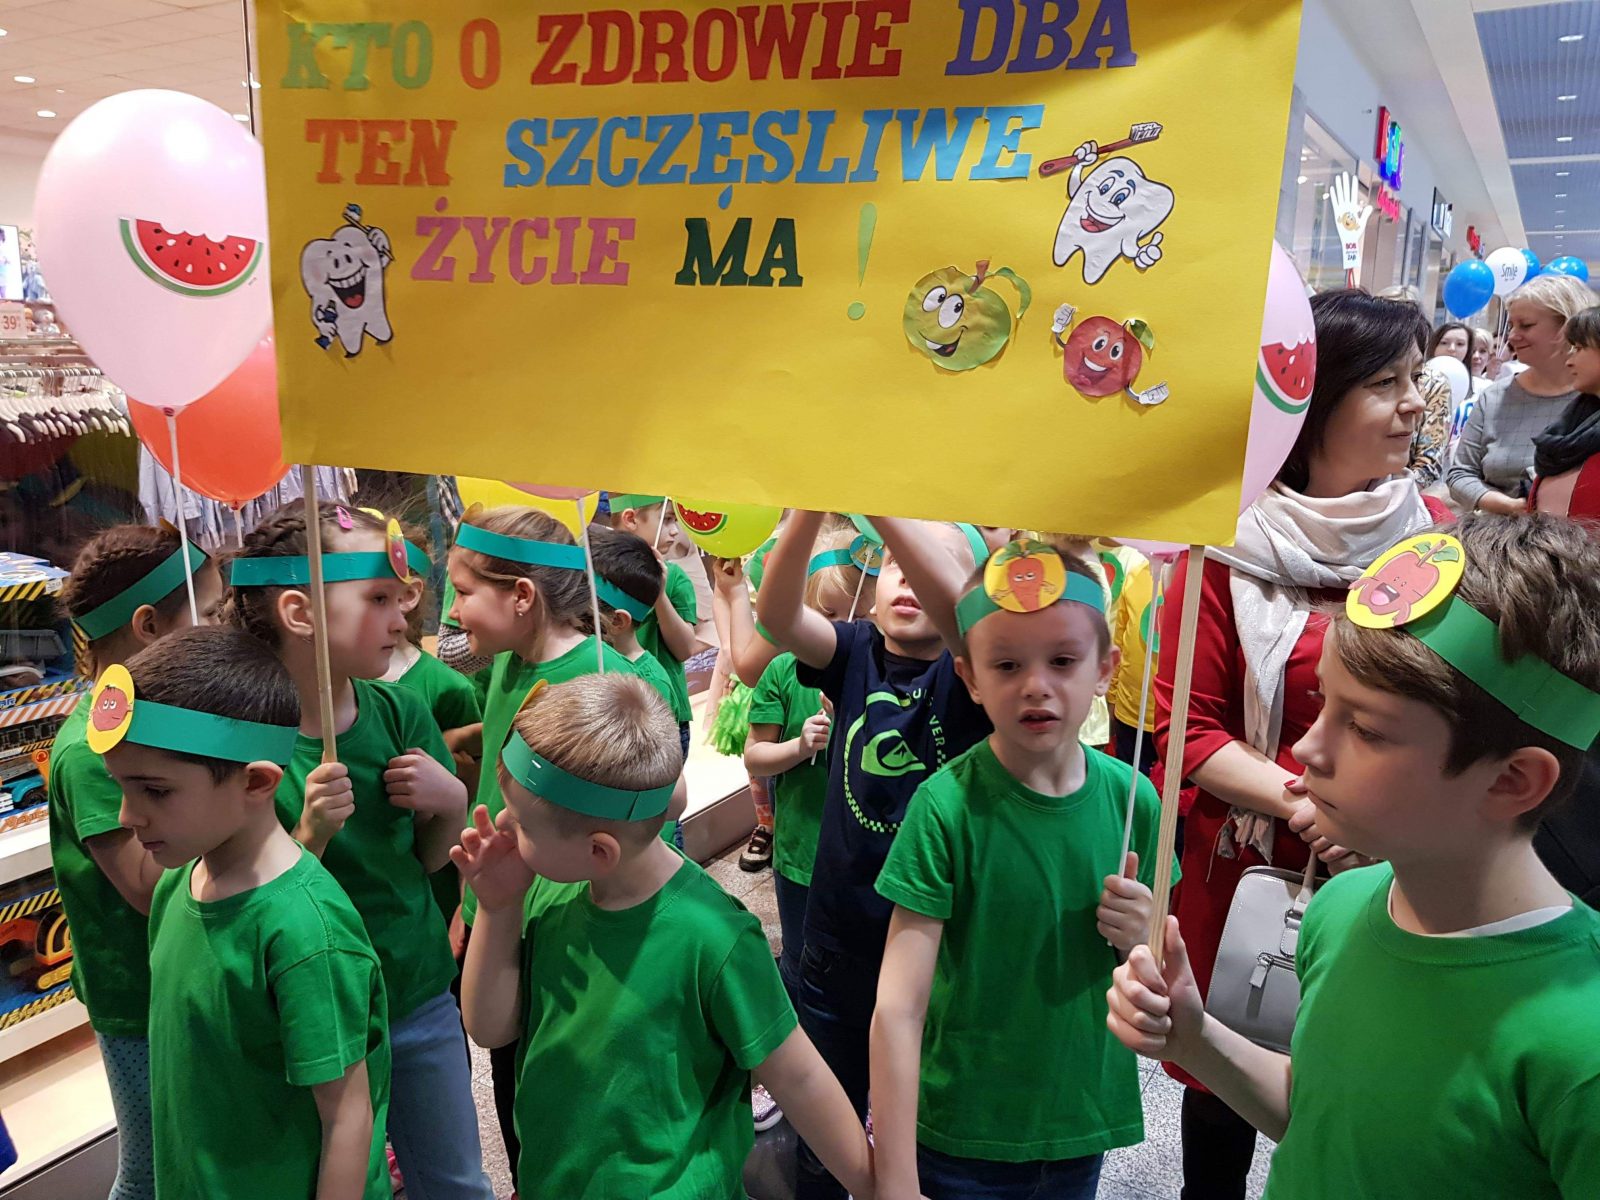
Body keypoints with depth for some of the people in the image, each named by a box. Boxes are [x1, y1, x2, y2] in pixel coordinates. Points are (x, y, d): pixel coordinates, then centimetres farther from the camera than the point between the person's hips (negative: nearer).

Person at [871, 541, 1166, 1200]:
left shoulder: (1132, 798, -8)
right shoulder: (947, 806, -20)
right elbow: (897, 1011, -20)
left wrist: (1138, 938, -15)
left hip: (1083, 1125, 4)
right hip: (960, 1136, -3)